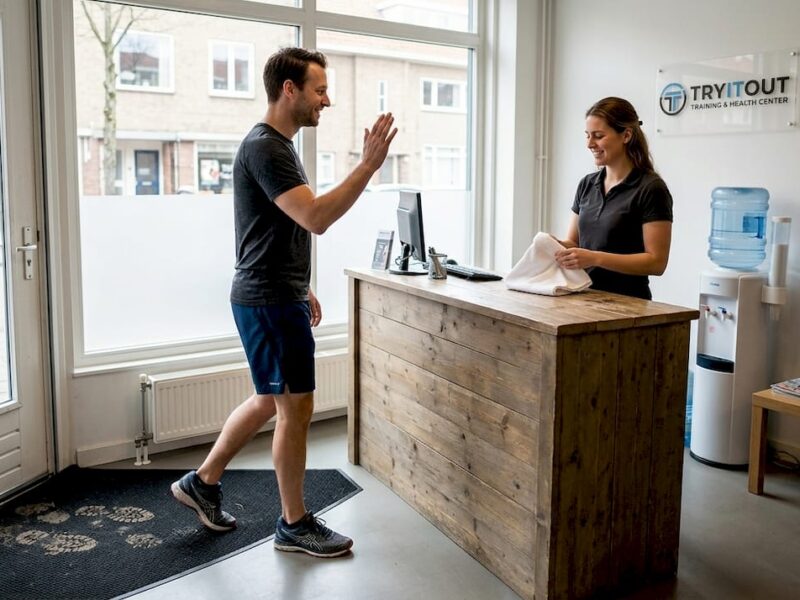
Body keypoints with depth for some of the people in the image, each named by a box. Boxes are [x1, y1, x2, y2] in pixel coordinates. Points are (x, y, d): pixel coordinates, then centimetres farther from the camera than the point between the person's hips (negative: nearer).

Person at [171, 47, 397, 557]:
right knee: (296, 408, -1)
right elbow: (316, 218, -29)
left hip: (276, 296, 10)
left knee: (269, 401, 18)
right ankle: (295, 524, 14)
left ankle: (203, 482, 33)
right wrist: (369, 166, -27)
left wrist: (302, 289, 23)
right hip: (270, 302, -10)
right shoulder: (264, 147, -17)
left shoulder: (278, 145, 16)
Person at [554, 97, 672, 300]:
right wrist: (557, 245, -7)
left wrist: (595, 258, -20)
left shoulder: (651, 189, -8)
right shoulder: (587, 184, 11)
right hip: (585, 297, 5)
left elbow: (656, 261, -11)